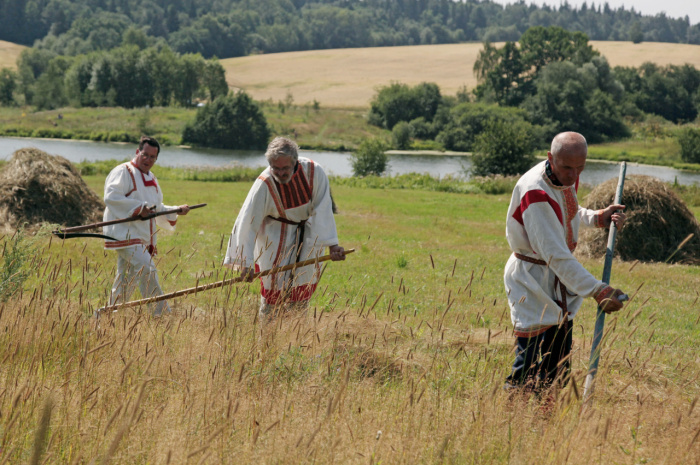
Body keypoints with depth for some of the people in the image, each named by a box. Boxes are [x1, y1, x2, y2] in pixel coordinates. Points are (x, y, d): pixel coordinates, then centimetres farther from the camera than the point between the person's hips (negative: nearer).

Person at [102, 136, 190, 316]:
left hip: (143, 238, 9)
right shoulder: (123, 172, -6)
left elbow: (158, 209, 27)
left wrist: (177, 211, 11)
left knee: (127, 281, 10)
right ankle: (162, 314, -20)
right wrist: (139, 207, -21)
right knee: (147, 270, -20)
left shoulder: (151, 179, 21)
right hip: (126, 235, -9)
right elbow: (111, 197, -20)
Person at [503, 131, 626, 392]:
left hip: (560, 284, 9)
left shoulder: (567, 178, -1)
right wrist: (598, 291, -36)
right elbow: (556, 255, -32)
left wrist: (599, 218, 3)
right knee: (528, 370, -14)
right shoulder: (535, 194, -29)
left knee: (559, 370, 12)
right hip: (532, 284, -9)